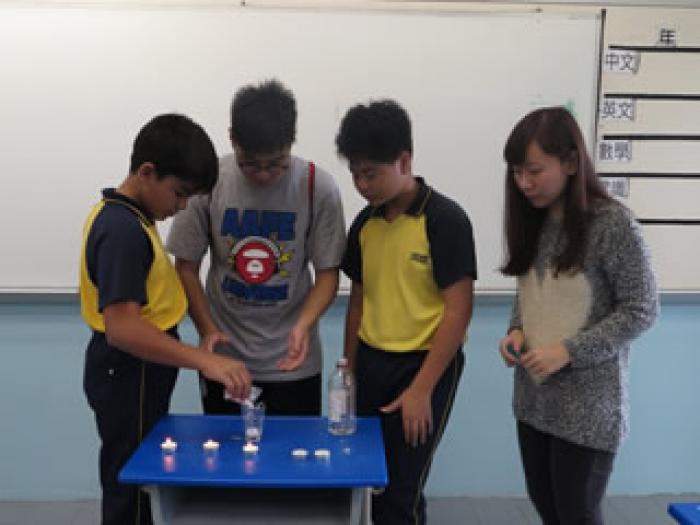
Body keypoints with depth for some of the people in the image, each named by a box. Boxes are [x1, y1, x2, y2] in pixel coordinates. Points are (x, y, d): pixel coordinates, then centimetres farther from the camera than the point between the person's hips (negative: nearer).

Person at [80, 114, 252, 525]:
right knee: (131, 488, 5)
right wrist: (204, 360, -38)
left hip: (135, 373, 10)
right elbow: (122, 327, -33)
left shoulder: (125, 216, 7)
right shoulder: (124, 229, -25)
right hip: (129, 377, -10)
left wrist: (195, 349, 15)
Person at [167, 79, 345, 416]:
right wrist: (209, 333, -12)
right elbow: (186, 267, -2)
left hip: (292, 359, -1)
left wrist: (303, 325, -24)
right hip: (223, 357, 1)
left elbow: (328, 272, -6)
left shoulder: (318, 188, -13)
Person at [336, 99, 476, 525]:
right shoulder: (365, 223, 5)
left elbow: (459, 310, -14)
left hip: (424, 365, -5)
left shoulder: (445, 220, -13)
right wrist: (350, 372, 13)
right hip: (371, 361, 6)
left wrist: (421, 389, -16)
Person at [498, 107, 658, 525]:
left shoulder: (614, 224, -17)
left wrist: (569, 351, -21)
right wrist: (517, 331, -5)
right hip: (534, 397, 7)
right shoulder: (533, 222, 5)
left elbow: (641, 311, -15)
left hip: (588, 407, -6)